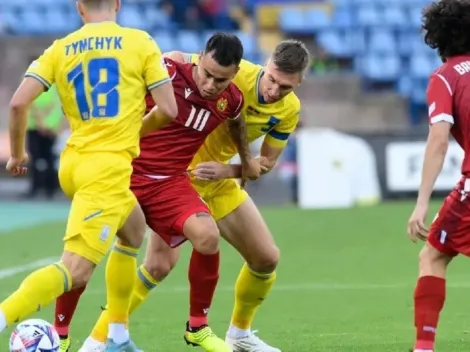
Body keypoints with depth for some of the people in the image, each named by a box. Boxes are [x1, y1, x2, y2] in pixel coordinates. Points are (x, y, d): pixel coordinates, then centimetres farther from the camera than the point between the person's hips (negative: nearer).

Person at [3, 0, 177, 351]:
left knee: (133, 231, 30)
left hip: (73, 164, 6)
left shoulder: (61, 49, 7)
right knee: (75, 269, -13)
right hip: (109, 166, -6)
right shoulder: (141, 42, 0)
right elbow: (168, 110, -2)